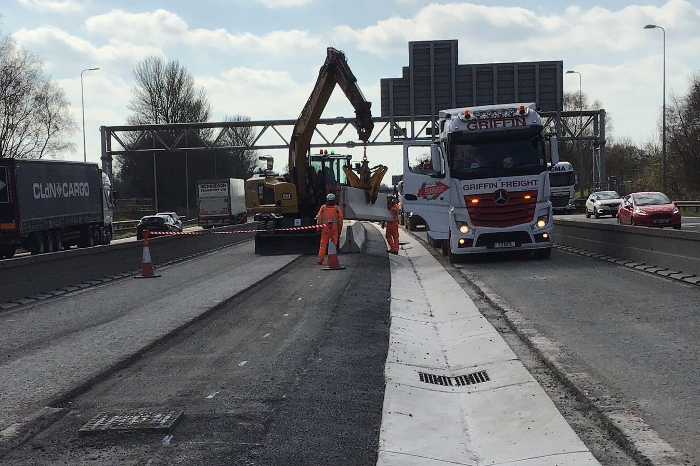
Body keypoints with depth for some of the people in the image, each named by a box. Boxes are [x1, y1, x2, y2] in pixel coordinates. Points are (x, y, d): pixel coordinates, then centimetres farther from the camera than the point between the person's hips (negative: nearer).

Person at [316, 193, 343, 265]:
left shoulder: (323, 207, 1)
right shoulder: (337, 208, 0)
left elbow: (319, 218, 2)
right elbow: (340, 219, 1)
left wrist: (318, 228, 8)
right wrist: (340, 230, 7)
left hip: (325, 229, 1)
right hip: (334, 229, -1)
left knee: (323, 245, 10)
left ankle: (320, 260, 9)